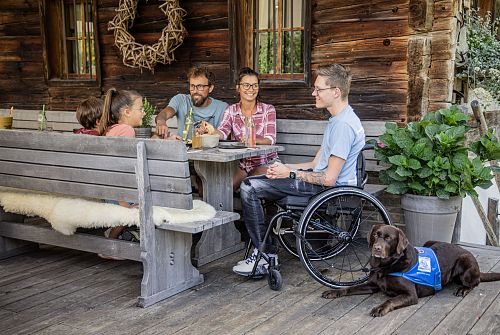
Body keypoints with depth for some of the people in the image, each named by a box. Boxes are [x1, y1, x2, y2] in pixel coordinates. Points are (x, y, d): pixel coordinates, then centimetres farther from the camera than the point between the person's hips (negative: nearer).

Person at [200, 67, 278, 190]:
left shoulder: (268, 110, -3)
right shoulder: (231, 110, 5)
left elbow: (270, 139, -14)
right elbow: (223, 133, -12)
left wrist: (253, 140, -37)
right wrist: (212, 131, -37)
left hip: (264, 163, -2)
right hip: (240, 163, 2)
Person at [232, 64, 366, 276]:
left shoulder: (343, 125, -20)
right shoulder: (337, 119, 14)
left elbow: (329, 178, -23)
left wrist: (291, 173, -11)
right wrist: (285, 168, 4)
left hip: (328, 189, -11)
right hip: (321, 180, 11)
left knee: (249, 188, -14)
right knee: (252, 184, 16)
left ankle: (265, 256, -9)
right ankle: (262, 249, 13)